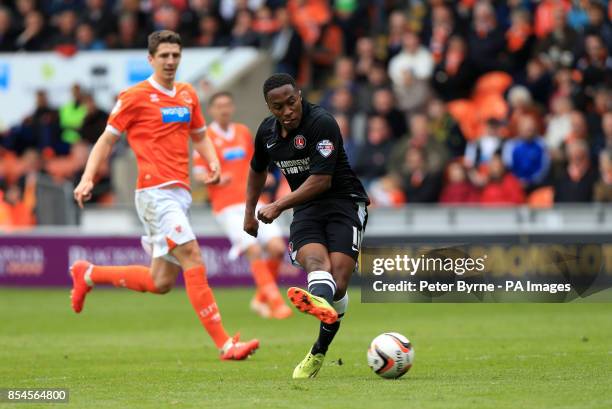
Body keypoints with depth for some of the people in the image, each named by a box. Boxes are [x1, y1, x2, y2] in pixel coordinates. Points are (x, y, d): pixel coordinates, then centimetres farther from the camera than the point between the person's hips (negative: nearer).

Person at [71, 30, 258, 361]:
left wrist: (213, 162, 8)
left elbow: (200, 135, 29)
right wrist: (88, 179, -9)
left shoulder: (188, 95, 16)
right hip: (155, 192, -7)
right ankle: (225, 345, -21)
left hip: (180, 193, 8)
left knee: (161, 282, 9)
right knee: (192, 259, -19)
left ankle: (88, 274, 29)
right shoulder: (134, 97, -2)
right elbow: (107, 140, 3)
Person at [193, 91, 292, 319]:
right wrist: (217, 179, -22)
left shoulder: (243, 132, 14)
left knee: (276, 247, -8)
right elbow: (198, 173, -3)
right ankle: (275, 302, -15)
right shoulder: (206, 136, -2)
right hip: (227, 206, -5)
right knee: (254, 251, -18)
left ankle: (261, 298, 9)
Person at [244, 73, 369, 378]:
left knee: (338, 280, -21)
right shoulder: (267, 131, 7)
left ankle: (319, 353, -12)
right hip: (305, 209, 3)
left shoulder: (322, 123, -15)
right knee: (315, 261, -31)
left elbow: (321, 181, -19)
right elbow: (257, 170, 29)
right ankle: (320, 301, -67)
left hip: (344, 201, -3)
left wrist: (278, 206, -14)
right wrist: (249, 212, 32)